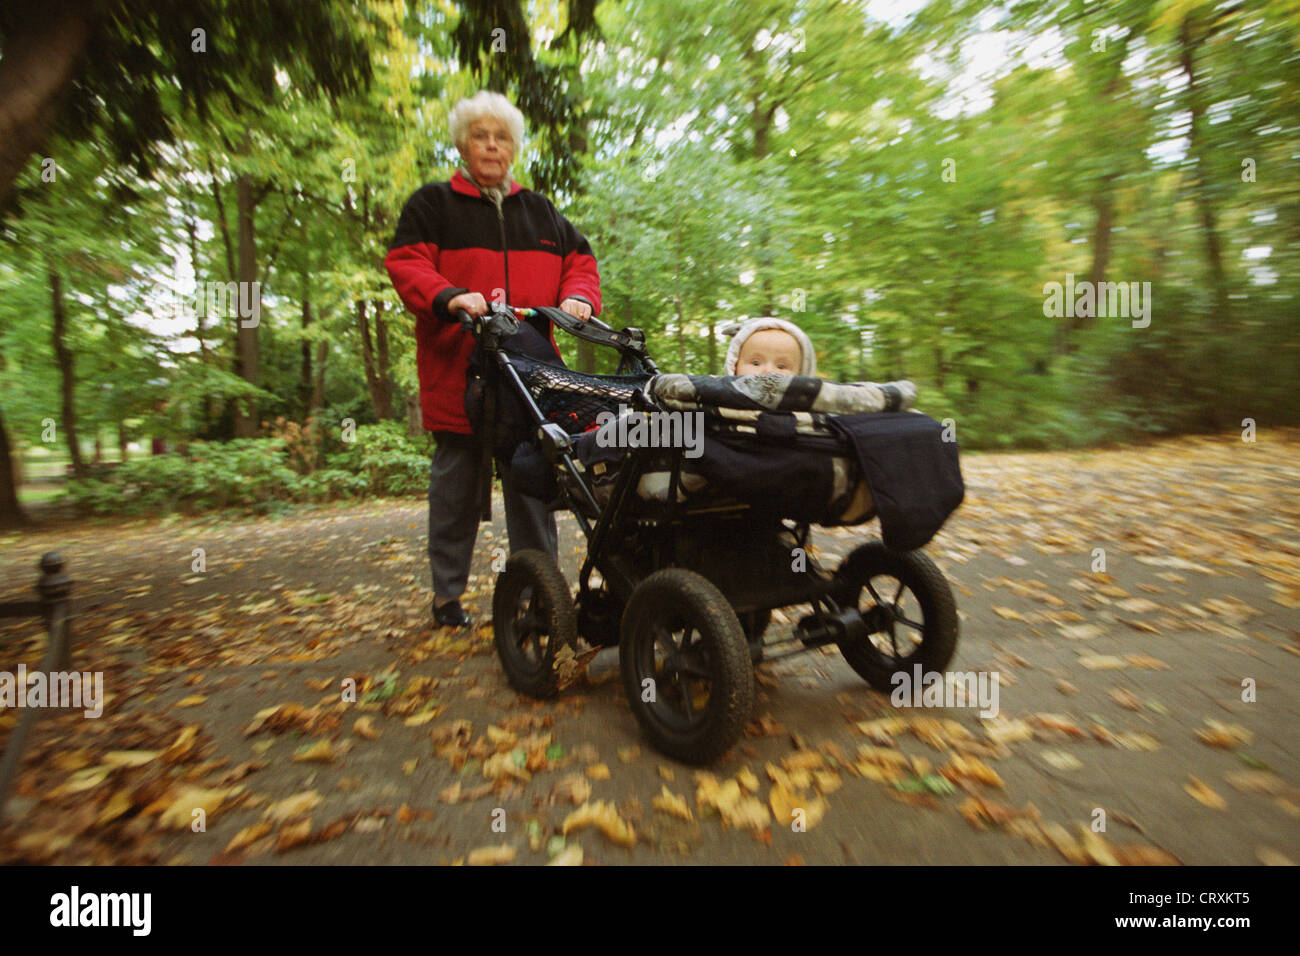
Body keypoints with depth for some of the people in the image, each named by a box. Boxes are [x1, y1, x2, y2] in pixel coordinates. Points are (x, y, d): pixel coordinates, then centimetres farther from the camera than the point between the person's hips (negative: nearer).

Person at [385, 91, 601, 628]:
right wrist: (449, 297, -21)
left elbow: (578, 260, 18)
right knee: (457, 478, 1)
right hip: (456, 365, -2)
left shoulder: (541, 211, 23)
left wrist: (578, 297, -5)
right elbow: (405, 263, 0)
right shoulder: (432, 204, 12)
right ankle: (447, 593, 15)